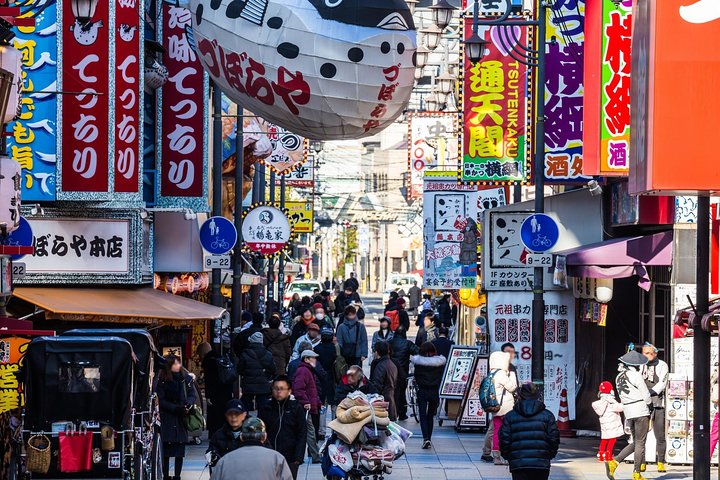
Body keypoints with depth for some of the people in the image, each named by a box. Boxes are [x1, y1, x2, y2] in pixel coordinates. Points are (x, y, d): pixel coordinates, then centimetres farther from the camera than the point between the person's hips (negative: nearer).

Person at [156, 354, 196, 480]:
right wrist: (176, 408, -17)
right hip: (167, 419, -3)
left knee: (180, 450, 2)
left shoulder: (186, 379, 4)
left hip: (182, 419, 3)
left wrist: (187, 404, -15)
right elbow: (161, 400, -7)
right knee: (166, 450, -3)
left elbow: (193, 396, 6)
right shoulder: (162, 381, -5)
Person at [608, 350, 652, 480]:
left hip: (628, 412, 7)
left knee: (636, 443, 16)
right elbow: (646, 396, -10)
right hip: (641, 411, -7)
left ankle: (614, 462, 0)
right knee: (640, 443, 1)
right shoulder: (636, 375, -10)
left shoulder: (619, 377, 12)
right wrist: (649, 402, 12)